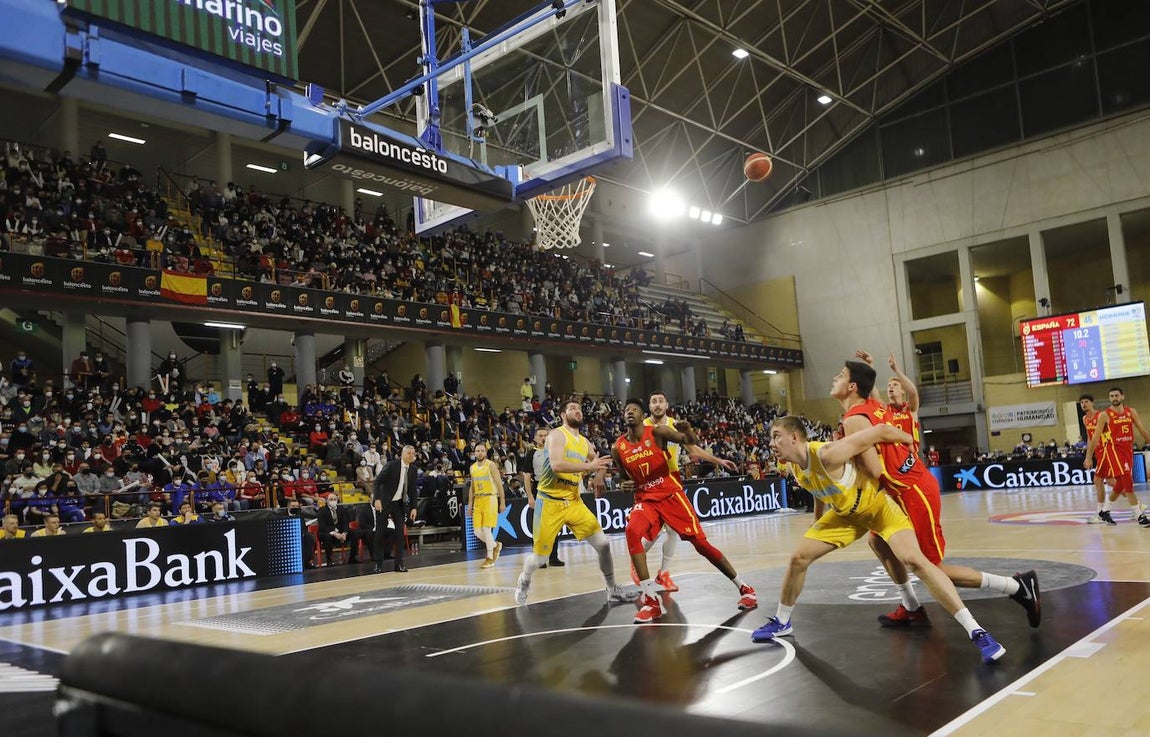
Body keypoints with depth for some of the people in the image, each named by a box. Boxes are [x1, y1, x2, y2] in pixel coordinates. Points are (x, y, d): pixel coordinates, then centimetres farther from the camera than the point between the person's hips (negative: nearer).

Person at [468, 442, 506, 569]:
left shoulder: (491, 465, -6)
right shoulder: (472, 468, 12)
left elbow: (499, 484, -7)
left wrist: (502, 502, -9)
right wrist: (470, 504, 13)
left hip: (490, 499, -6)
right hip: (477, 500, 6)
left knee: (486, 529, -10)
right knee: (477, 531, 3)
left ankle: (490, 558, 2)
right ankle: (495, 545, 27)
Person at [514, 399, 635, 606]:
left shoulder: (585, 442, 11)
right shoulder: (557, 435, -10)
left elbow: (600, 463, 28)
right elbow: (556, 465, -27)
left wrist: (599, 477, 5)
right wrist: (589, 466, -25)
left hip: (574, 502, 6)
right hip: (550, 502, -6)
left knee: (603, 544, -3)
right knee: (539, 557, 2)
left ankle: (612, 590, 12)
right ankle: (523, 583, 33)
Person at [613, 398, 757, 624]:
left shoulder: (656, 432, -7)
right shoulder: (618, 448, 3)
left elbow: (692, 443, -11)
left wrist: (688, 431, -34)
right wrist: (626, 485, -6)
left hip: (670, 494, -2)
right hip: (645, 499, 2)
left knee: (700, 542, -3)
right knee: (632, 532, -28)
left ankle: (744, 588, 15)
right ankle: (651, 601, -22)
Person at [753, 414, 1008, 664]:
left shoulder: (827, 454, -38)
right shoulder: (792, 467, -12)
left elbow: (881, 430, -32)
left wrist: (910, 441, -14)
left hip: (878, 505, -7)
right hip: (846, 513, 7)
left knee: (913, 560, -27)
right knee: (798, 558, 2)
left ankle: (976, 631, -23)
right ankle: (781, 622, 23)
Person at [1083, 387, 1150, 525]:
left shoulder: (1131, 412, 7)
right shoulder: (1104, 415, -6)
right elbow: (1095, 437, -5)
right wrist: (1088, 457, -6)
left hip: (1128, 450, 5)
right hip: (1113, 450, -5)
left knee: (1121, 485, 9)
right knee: (1128, 481, -16)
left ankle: (1104, 511, 23)